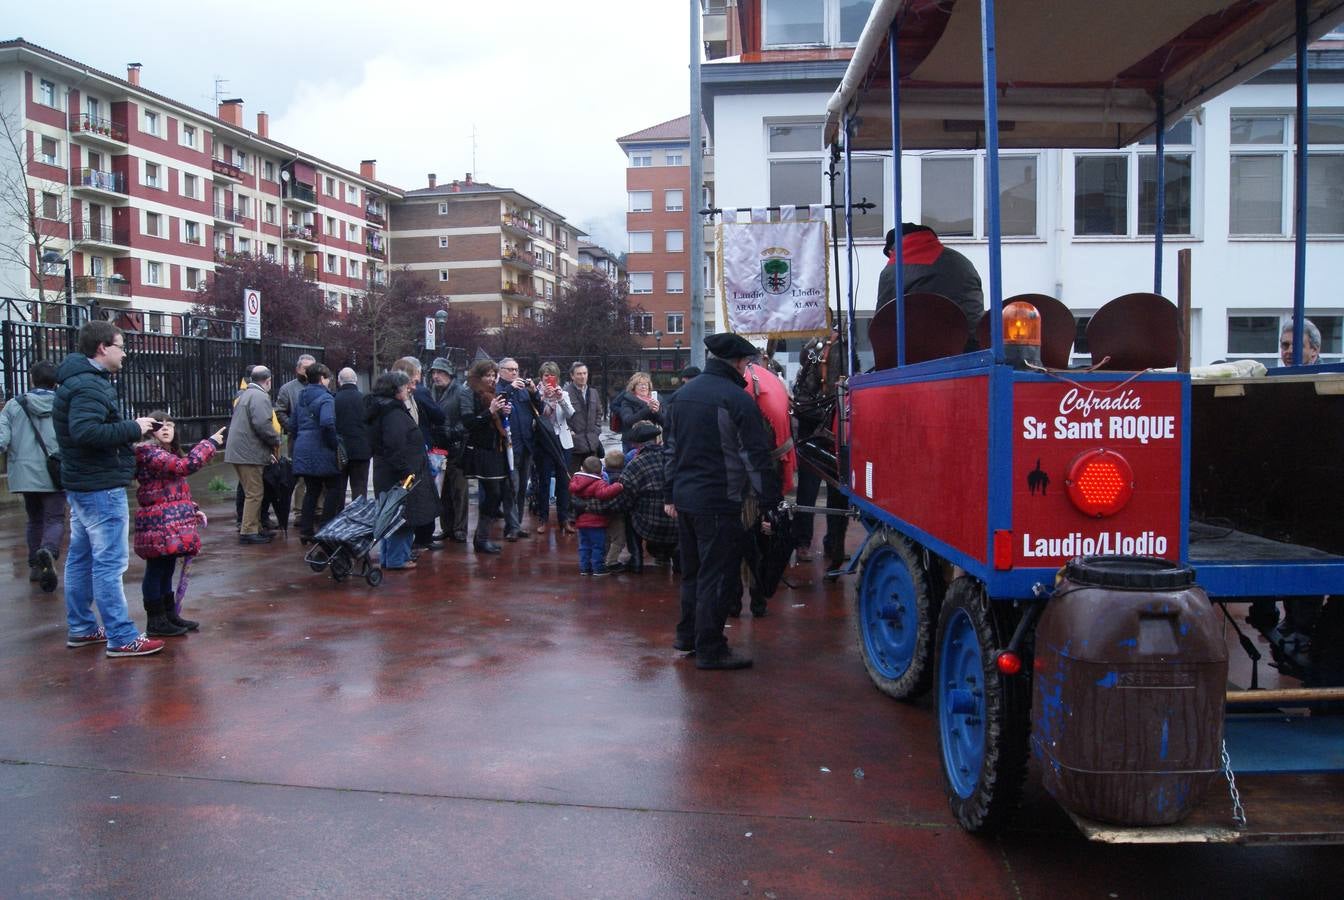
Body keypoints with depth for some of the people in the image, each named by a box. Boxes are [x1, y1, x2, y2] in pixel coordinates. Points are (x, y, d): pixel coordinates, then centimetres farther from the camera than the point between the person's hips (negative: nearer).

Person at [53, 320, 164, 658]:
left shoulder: (80, 381, 15)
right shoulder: (90, 386, -18)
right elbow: (86, 431, -30)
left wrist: (130, 431, 5)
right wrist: (133, 429, -21)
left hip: (82, 485, 11)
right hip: (101, 487, -11)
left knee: (81, 558, 17)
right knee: (110, 563, -7)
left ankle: (80, 628, 27)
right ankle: (121, 638, -3)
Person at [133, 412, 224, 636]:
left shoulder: (170, 454, 19)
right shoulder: (150, 453, -13)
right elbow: (185, 466, -24)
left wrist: (193, 510, 13)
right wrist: (211, 443, -15)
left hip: (172, 524, 10)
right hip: (157, 525, -10)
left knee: (167, 570, 16)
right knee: (156, 571, -2)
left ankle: (170, 615, 25)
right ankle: (156, 622, 4)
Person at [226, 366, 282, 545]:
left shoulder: (246, 394, 22)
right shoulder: (260, 397, -13)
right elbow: (262, 424, -25)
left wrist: (267, 450, 26)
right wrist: (275, 441, -9)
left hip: (238, 451, 10)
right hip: (249, 453, -10)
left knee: (252, 492, 17)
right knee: (254, 493, -6)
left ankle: (254, 528, 23)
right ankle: (248, 532, -5)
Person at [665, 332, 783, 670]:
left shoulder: (685, 393, 11)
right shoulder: (737, 399, -14)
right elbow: (756, 456, -15)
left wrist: (671, 494, 23)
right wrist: (770, 500, -10)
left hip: (684, 498, 8)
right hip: (719, 502, -8)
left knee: (692, 570, 20)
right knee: (716, 575, -1)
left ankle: (687, 635, 31)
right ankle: (710, 649, 4)